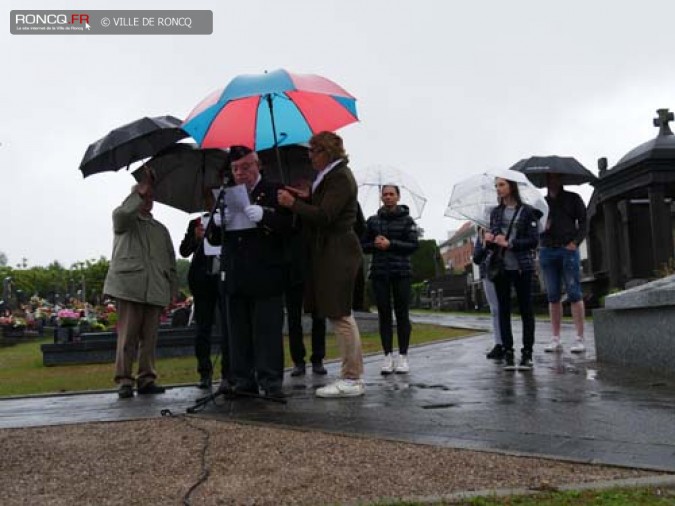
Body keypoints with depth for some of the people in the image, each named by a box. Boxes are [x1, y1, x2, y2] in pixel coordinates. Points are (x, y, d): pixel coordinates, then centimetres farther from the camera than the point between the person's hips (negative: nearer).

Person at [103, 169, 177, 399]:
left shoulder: (161, 229, 24)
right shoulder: (125, 221, 11)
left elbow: (171, 262, 21)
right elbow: (121, 213, -16)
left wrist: (171, 289, 12)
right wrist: (139, 192, -10)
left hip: (155, 291, 4)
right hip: (130, 288, -4)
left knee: (150, 338, 4)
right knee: (127, 336, -6)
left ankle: (146, 379, 9)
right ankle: (124, 381, -1)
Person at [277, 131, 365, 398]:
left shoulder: (339, 177, -14)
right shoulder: (332, 175, 18)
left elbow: (324, 216, -22)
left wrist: (293, 203, -15)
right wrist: (306, 198, 7)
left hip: (337, 252, -11)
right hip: (331, 251, 11)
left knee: (339, 314, -7)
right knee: (340, 314, 12)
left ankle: (352, 380, 0)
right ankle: (353, 375, 20)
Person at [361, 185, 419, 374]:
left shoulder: (407, 220, 4)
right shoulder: (373, 220, 11)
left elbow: (414, 245, -5)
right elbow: (363, 245, 12)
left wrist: (390, 244, -14)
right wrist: (375, 245, -8)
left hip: (401, 272, -2)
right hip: (379, 272, 2)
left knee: (402, 314, -1)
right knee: (384, 314, 1)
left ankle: (403, 356, 5)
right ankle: (388, 356, 6)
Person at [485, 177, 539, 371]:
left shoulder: (527, 211, 0)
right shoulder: (495, 212, 13)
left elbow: (534, 240, -5)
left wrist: (509, 243, -14)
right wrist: (489, 238, -5)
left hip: (522, 266, -4)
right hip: (500, 266, 4)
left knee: (526, 309, 0)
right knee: (503, 309, 4)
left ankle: (527, 354, 6)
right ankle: (508, 354, 8)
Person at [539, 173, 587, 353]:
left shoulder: (573, 199, 11)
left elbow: (583, 222, 5)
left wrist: (575, 242, -9)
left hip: (568, 250, -3)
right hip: (547, 251, 3)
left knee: (574, 294, -7)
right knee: (553, 297, 4)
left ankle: (580, 339, -6)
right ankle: (555, 339, 7)